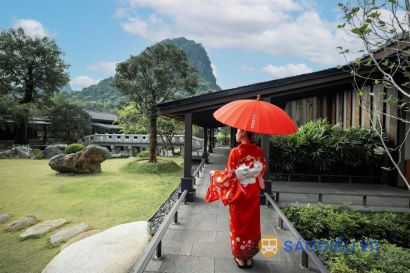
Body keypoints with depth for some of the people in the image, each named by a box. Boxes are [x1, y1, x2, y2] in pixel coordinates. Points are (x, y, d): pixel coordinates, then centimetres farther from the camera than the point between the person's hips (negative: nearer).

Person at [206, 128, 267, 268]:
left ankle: (239, 256, 27)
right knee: (252, 223, 17)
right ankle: (249, 256, 32)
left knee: (239, 224, 13)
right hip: (253, 192, 4)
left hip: (238, 192, -4)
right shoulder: (258, 150, -6)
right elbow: (263, 169, 7)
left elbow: (230, 174, -17)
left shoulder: (235, 152, -20)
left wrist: (215, 174, 0)